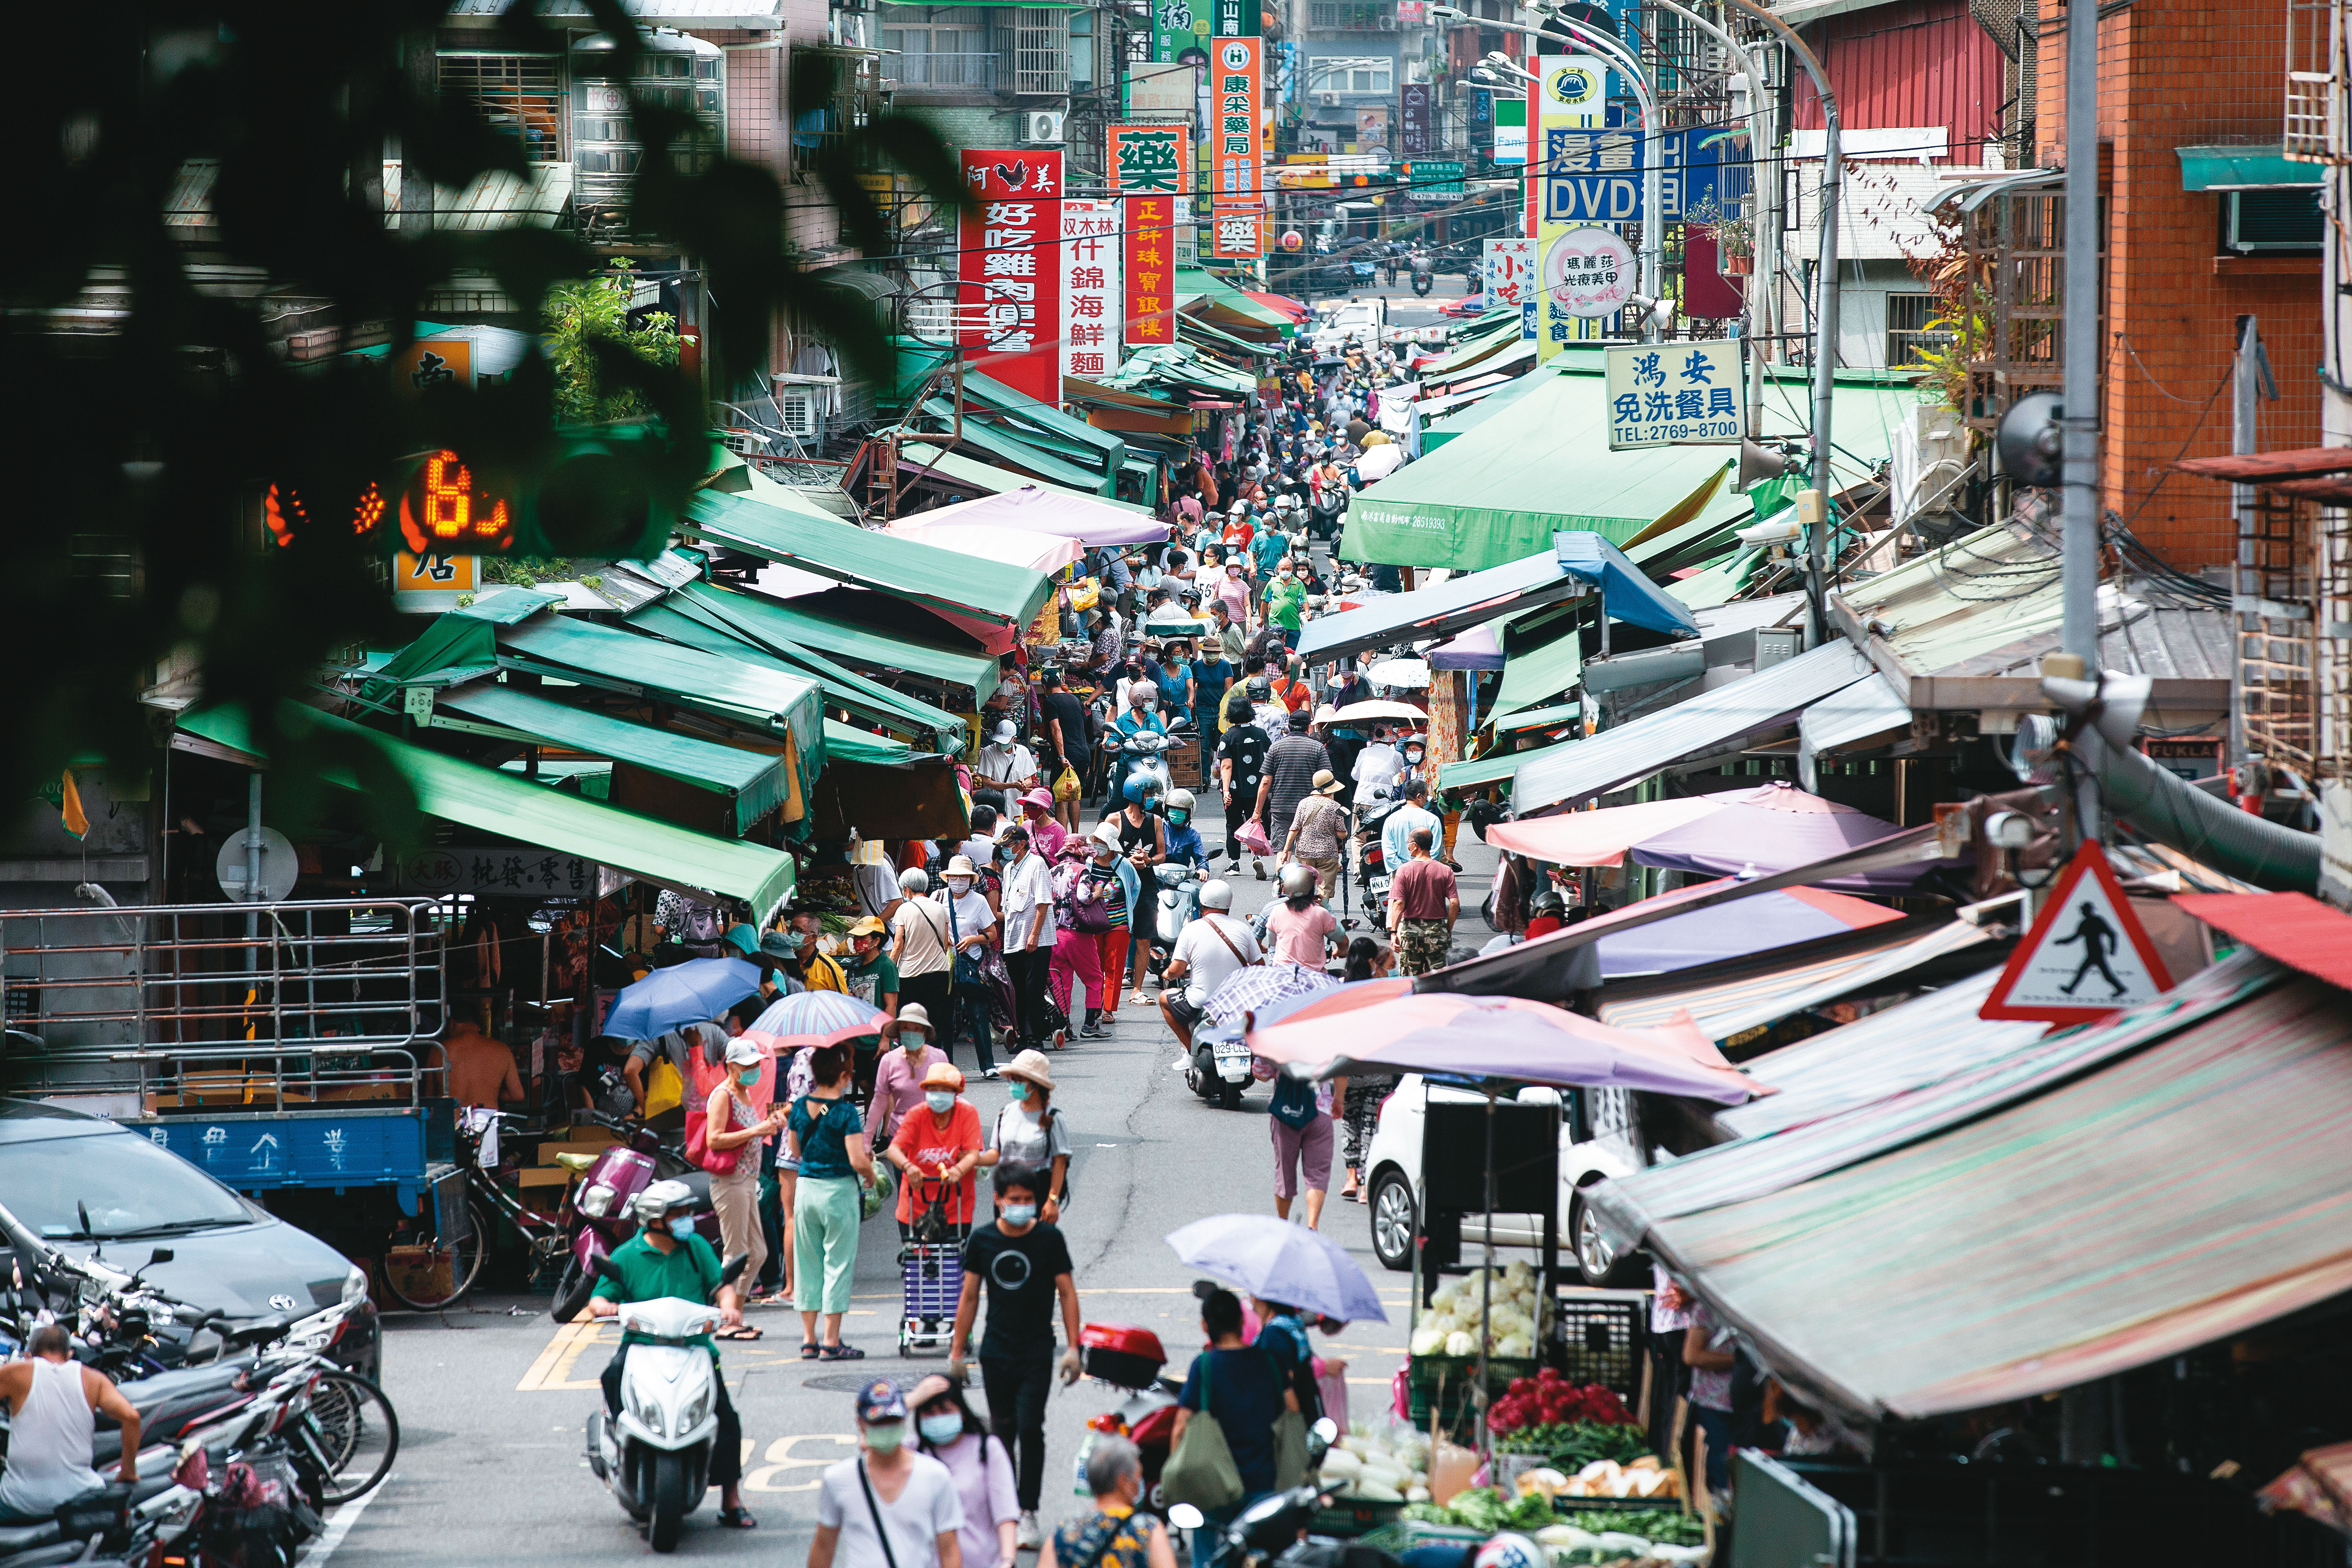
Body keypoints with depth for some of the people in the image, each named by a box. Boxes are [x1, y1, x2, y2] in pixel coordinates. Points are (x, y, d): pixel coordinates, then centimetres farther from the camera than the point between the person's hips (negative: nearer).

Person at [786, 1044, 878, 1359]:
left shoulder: (800, 1108, 2)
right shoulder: (845, 1112, -15)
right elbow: (858, 1161, -19)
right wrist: (870, 1175, 2)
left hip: (805, 1189, 5)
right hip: (839, 1191, -5)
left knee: (808, 1263, 13)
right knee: (837, 1265, 1)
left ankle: (808, 1339, 15)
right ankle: (831, 1342, 1)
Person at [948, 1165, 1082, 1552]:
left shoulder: (1049, 1239, -5)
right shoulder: (982, 1240, 1)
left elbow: (1067, 1293, -1)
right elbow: (969, 1298, 8)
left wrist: (1073, 1348, -6)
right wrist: (957, 1351, 8)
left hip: (1037, 1352, -3)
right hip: (996, 1352, 3)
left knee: (1030, 1427, -13)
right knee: (1002, 1431, 9)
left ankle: (1028, 1515, -10)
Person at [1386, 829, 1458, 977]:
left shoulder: (1404, 870, -7)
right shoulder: (1445, 870, -3)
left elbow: (1398, 904, -13)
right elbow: (1455, 903, -7)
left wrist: (1394, 932, -10)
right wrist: (1449, 929, 4)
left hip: (1411, 929, -1)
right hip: (1437, 930, 1)